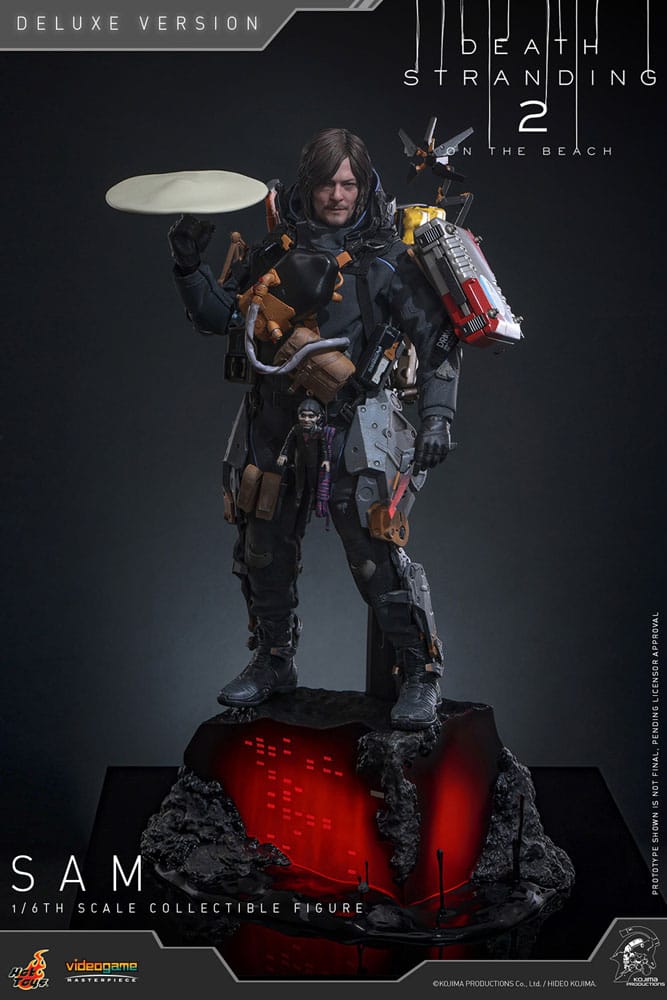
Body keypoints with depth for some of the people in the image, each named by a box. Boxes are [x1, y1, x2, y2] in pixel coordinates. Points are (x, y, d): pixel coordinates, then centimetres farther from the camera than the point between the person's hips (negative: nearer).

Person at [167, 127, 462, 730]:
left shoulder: (386, 258, -3)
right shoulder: (278, 250, 8)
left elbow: (438, 339, -3)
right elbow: (220, 316, 15)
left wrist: (437, 418, -13)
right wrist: (191, 267, -2)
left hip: (350, 427, -5)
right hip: (275, 426, 5)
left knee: (375, 556, -10)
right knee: (264, 552, 14)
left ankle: (420, 674, 6)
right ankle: (273, 663, 35)